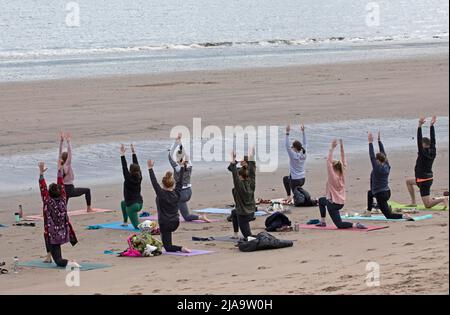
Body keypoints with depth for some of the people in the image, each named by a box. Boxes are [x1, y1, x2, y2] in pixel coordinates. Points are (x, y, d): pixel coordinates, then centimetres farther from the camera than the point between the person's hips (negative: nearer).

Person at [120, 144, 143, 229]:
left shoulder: (128, 179, -15)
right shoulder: (139, 178, 0)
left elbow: (124, 168, -12)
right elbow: (136, 165, 7)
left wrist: (122, 155, -8)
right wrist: (133, 153, 13)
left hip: (132, 205, -7)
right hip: (140, 204, 7)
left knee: (137, 226, -3)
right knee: (123, 203, 37)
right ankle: (125, 222, 39)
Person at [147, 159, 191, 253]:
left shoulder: (161, 194, -16)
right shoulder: (177, 193, -4)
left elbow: (154, 182, -14)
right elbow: (180, 181, 6)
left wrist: (150, 168, -9)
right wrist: (182, 167, 16)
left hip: (165, 224, -5)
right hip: (175, 223, 5)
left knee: (168, 247, -1)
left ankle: (181, 249, -25)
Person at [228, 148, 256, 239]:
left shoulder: (239, 185, -20)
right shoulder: (251, 183, -4)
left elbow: (234, 174, -26)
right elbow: (252, 172, 5)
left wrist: (233, 161, -25)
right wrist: (251, 159, 9)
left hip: (243, 215, -8)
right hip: (251, 212, 8)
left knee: (249, 237, 0)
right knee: (234, 213, 38)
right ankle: (236, 234, 42)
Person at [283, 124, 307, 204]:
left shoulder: (293, 155, -17)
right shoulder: (303, 154, 0)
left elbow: (287, 146, -23)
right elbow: (305, 144, 13)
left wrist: (287, 133, -25)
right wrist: (303, 132, 16)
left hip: (295, 180, -8)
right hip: (302, 179, 8)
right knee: (285, 178, 33)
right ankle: (289, 196, 32)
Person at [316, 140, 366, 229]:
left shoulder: (333, 176, -19)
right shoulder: (342, 175, -2)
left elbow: (329, 162, -25)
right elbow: (343, 162, 3)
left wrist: (332, 148, -24)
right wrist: (342, 147, 1)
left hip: (333, 204, -8)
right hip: (341, 202, 8)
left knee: (339, 225, -4)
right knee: (321, 200, 33)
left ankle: (355, 225, -24)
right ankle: (322, 222, 33)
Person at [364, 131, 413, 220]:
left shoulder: (377, 168, -18)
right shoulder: (387, 166, 1)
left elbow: (372, 156, -17)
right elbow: (383, 153, 9)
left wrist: (370, 142, -13)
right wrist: (379, 140, 14)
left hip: (380, 195, -9)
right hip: (387, 192, 9)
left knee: (389, 215, -4)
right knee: (370, 193, 37)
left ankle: (404, 216, -27)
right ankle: (368, 212, 39)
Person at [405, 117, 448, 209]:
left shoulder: (423, 153, -18)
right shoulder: (432, 152, 1)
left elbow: (419, 141, -24)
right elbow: (433, 140, 9)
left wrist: (420, 126, -25)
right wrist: (432, 126, 10)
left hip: (424, 181, -9)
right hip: (429, 178, 9)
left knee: (427, 205, -9)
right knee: (408, 181, 31)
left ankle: (442, 200, -27)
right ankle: (413, 202, 27)